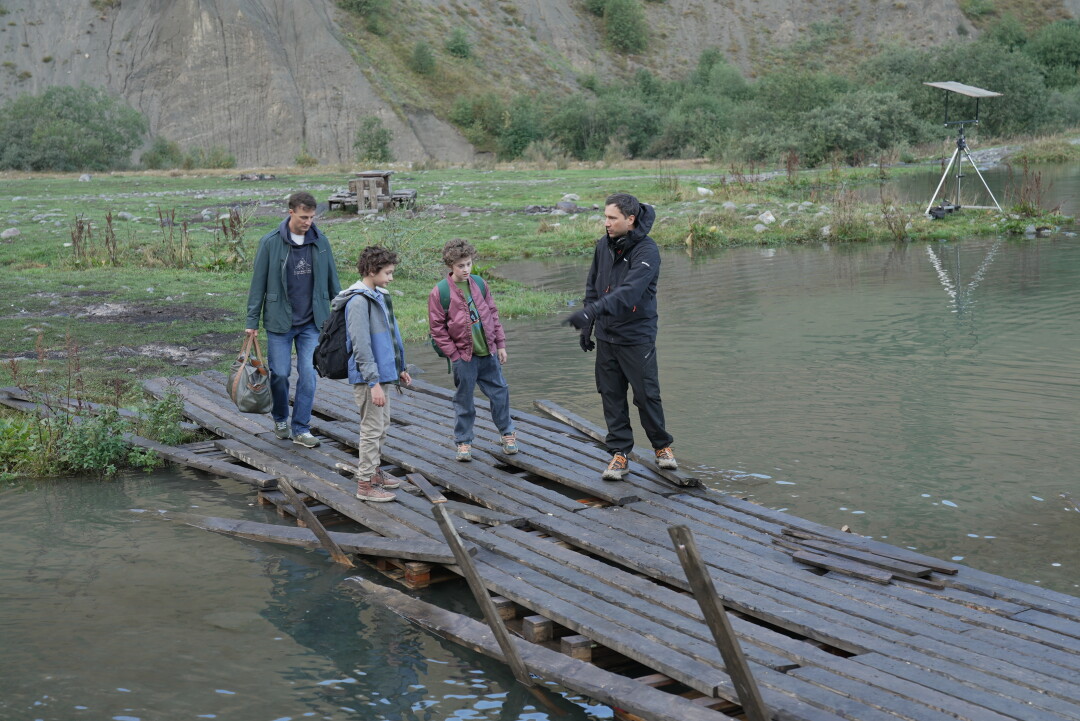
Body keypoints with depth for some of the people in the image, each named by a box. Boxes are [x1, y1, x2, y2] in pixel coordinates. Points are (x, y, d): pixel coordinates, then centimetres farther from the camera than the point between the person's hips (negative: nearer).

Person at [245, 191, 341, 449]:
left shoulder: (321, 242, 2)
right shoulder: (270, 242, -7)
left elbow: (332, 280, 11)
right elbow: (258, 283, -2)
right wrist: (252, 321, -3)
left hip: (312, 323, 2)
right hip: (279, 322, -2)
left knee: (308, 374, -2)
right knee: (280, 373, 4)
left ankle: (301, 429, 8)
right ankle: (280, 418, 30)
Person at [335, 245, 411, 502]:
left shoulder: (378, 296, 11)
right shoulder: (358, 301, -19)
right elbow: (361, 346, -23)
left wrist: (398, 368, 22)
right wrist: (374, 383, -24)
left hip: (382, 373, 10)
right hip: (368, 377, -10)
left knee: (382, 425, 19)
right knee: (372, 428, -3)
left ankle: (373, 470, 33)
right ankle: (365, 483, 5)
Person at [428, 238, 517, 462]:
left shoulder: (479, 284, 4)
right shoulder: (440, 292, -9)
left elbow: (493, 314, 12)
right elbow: (437, 328, -7)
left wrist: (500, 344, 8)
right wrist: (454, 354, -10)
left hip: (489, 352, 4)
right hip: (463, 356, -4)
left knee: (499, 392, 11)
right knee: (464, 400, 6)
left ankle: (507, 433, 29)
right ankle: (463, 442, 19)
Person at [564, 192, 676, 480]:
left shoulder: (646, 250, -17)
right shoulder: (604, 245, 5)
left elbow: (629, 291, -31)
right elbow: (593, 286, 16)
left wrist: (591, 310, -42)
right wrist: (587, 326, 10)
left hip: (637, 337, -6)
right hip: (606, 336, 6)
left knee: (646, 395, 1)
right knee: (612, 397, 7)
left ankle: (662, 446, 23)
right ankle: (619, 453, 15)